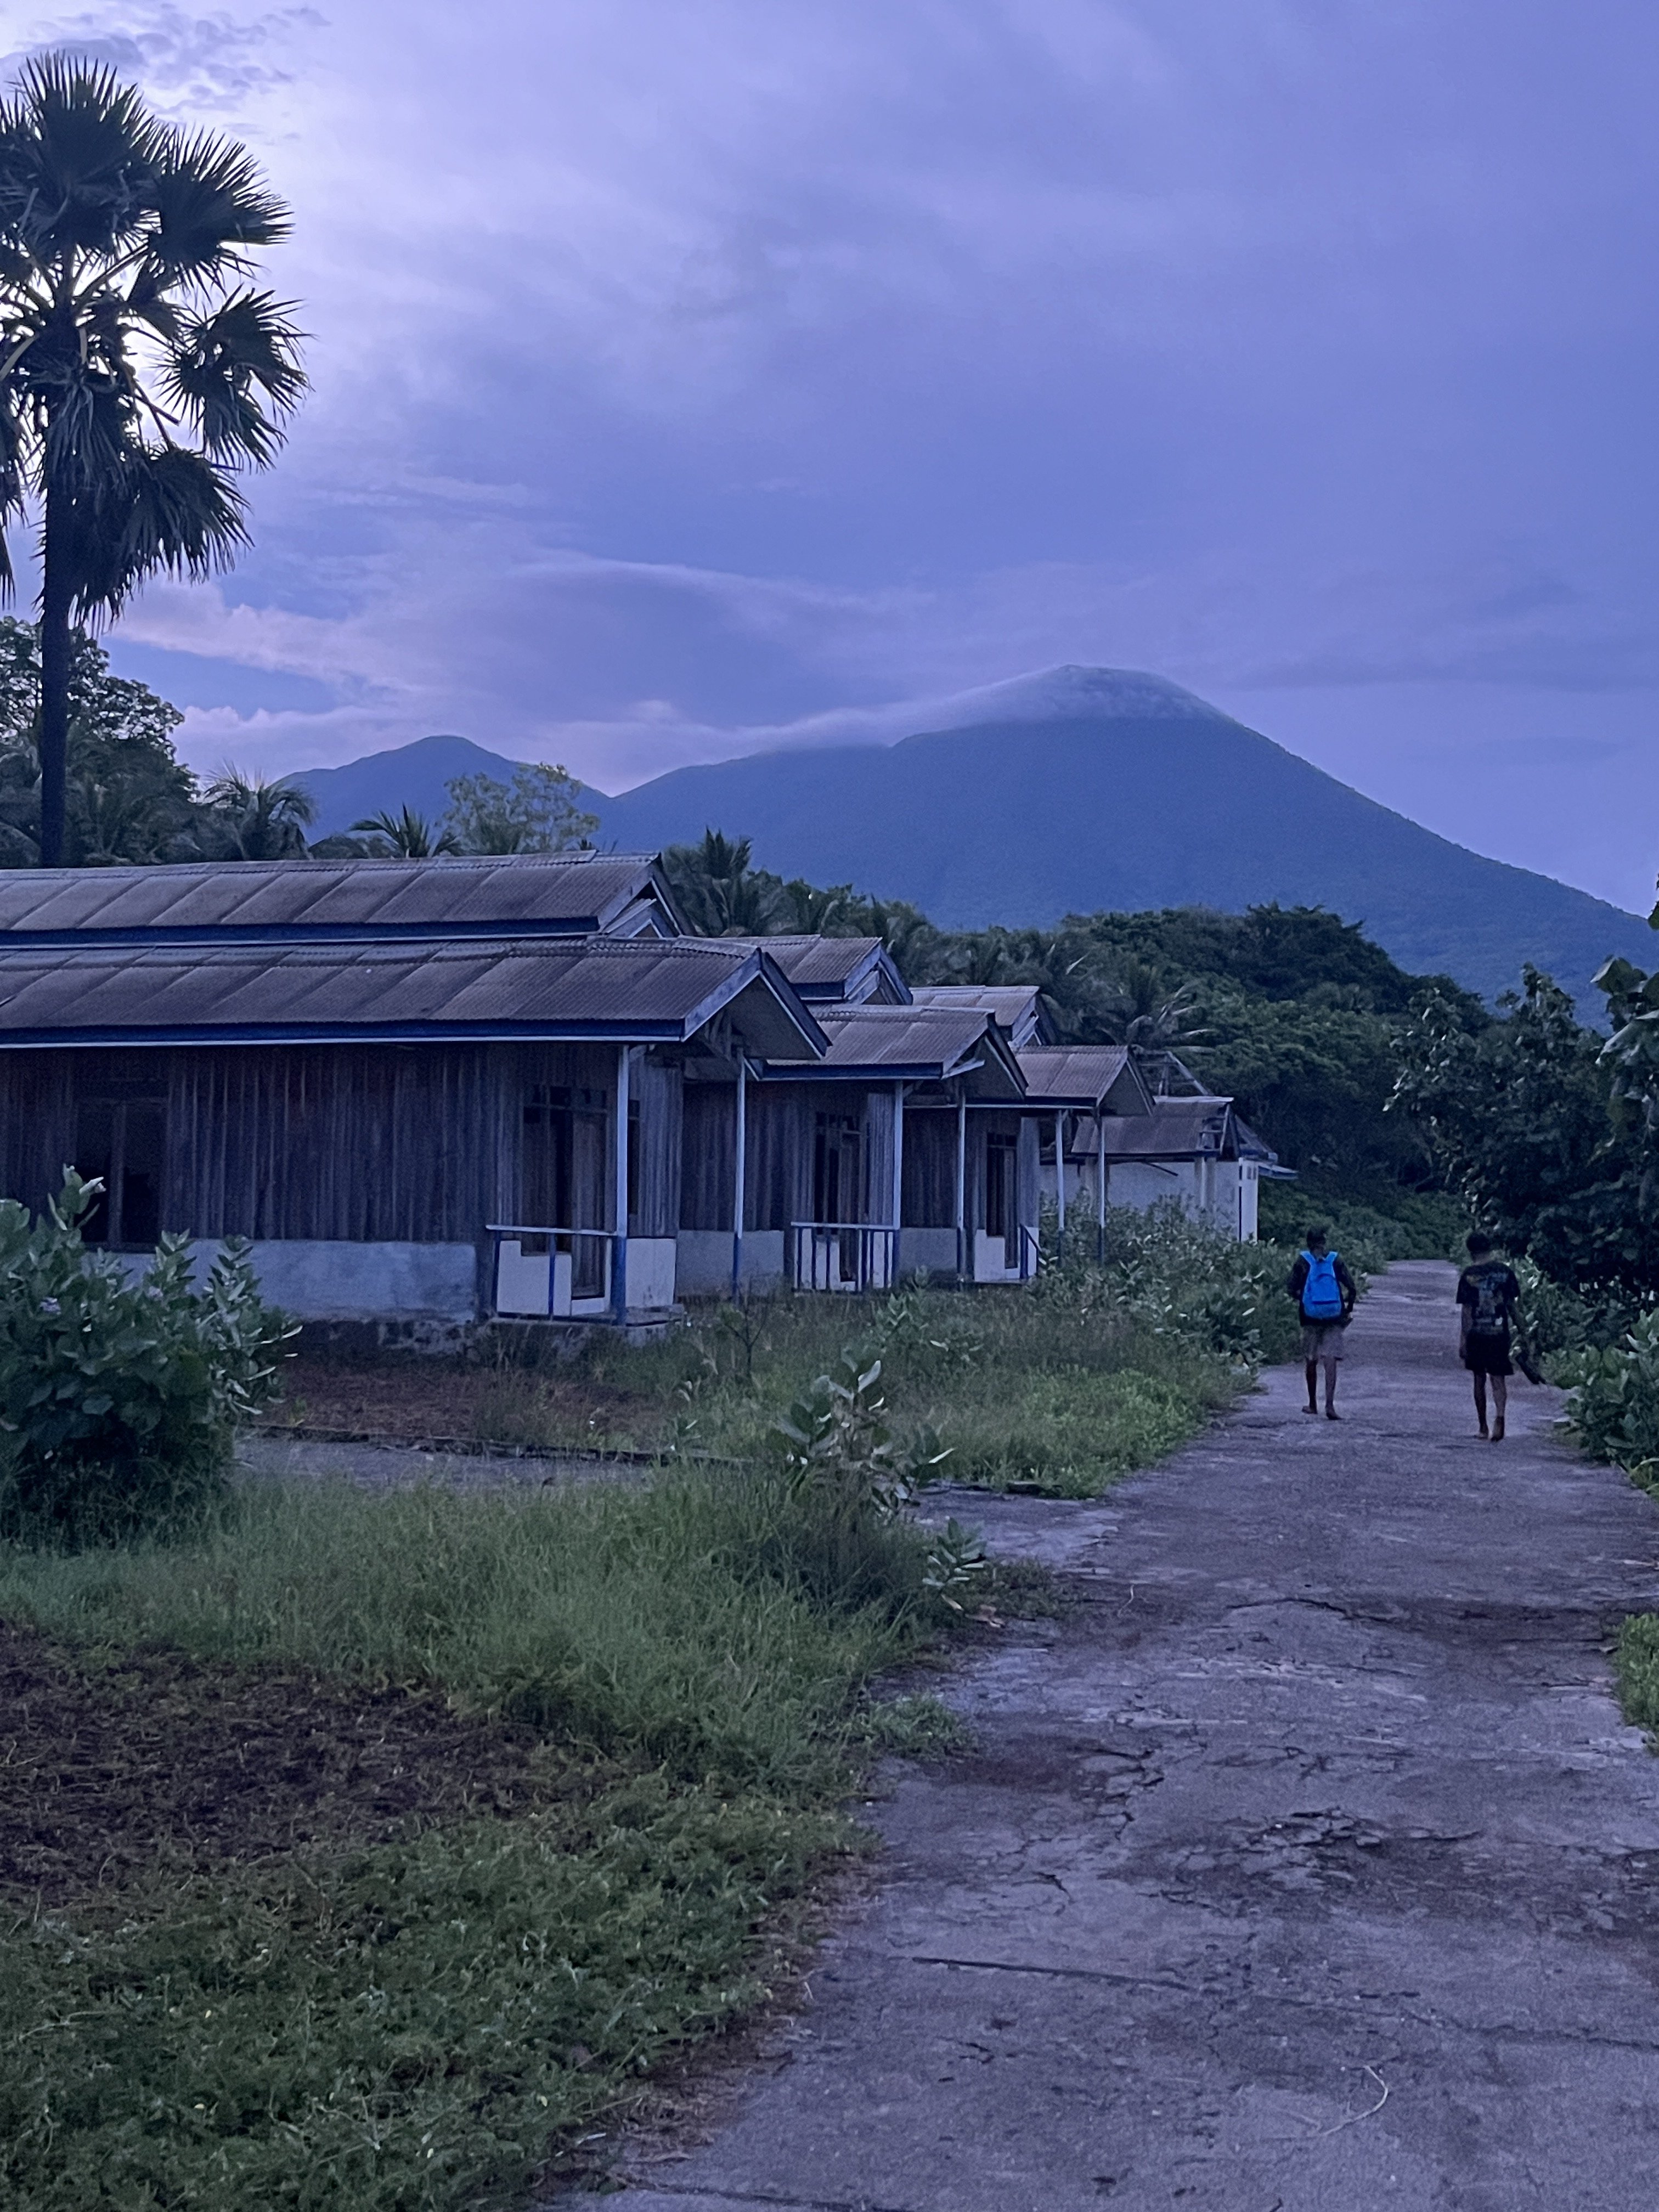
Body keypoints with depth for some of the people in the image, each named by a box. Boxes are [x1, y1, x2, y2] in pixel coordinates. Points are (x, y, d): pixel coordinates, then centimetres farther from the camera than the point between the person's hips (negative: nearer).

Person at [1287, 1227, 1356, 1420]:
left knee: (1311, 1361, 13)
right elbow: (1351, 1287, -3)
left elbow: (1291, 1288, -7)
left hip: (1310, 1317, 0)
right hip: (1334, 1318, 0)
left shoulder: (1303, 1261, -1)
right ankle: (1330, 1405, -17)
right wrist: (1349, 1309, 10)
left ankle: (1313, 1404, 22)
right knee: (1330, 1361, -5)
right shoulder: (1336, 1260, 1)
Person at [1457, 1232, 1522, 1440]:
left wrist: (1463, 1340, -3)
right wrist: (1516, 1324, 20)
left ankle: (1483, 1427, 19)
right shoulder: (1505, 1271, 0)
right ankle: (1499, 1417, -23)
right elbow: (1512, 1304, 5)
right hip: (1500, 1334, 1)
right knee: (1498, 1379, 1)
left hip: (1476, 1335, -1)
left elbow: (1466, 1309, -6)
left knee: (1480, 1380, 12)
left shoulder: (1469, 1275, -6)